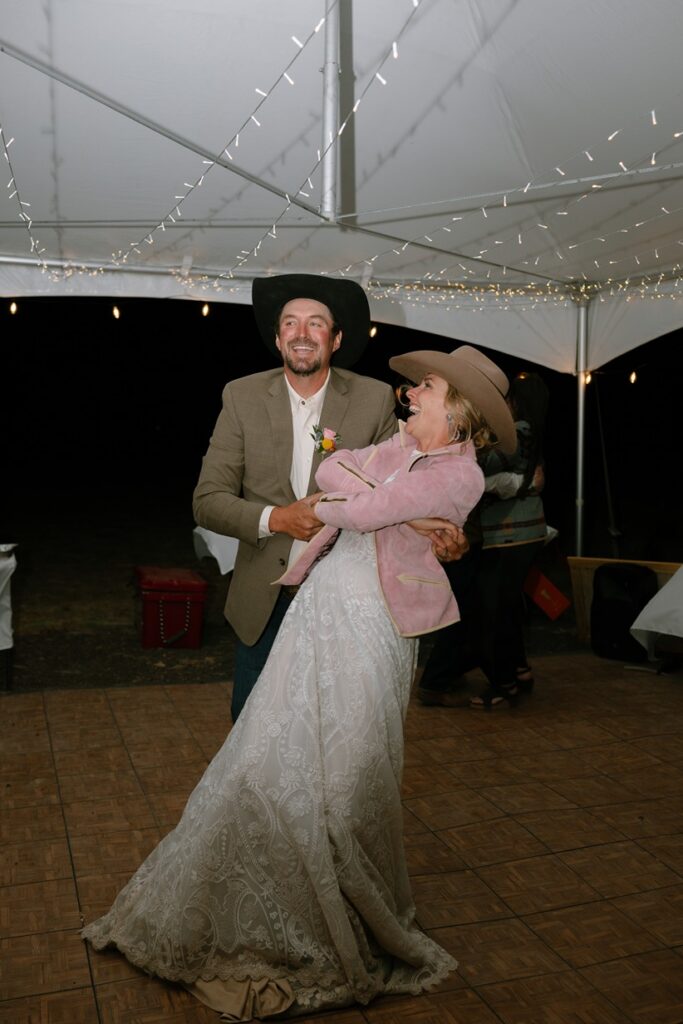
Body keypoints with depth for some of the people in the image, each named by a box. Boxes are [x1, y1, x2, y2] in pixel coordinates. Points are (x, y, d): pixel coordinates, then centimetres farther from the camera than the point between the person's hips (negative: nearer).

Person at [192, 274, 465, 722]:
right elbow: (207, 501, -7)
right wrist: (275, 518, -24)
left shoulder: (374, 399, -6)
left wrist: (439, 531, -22)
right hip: (264, 601, 1)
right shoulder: (243, 396, -5)